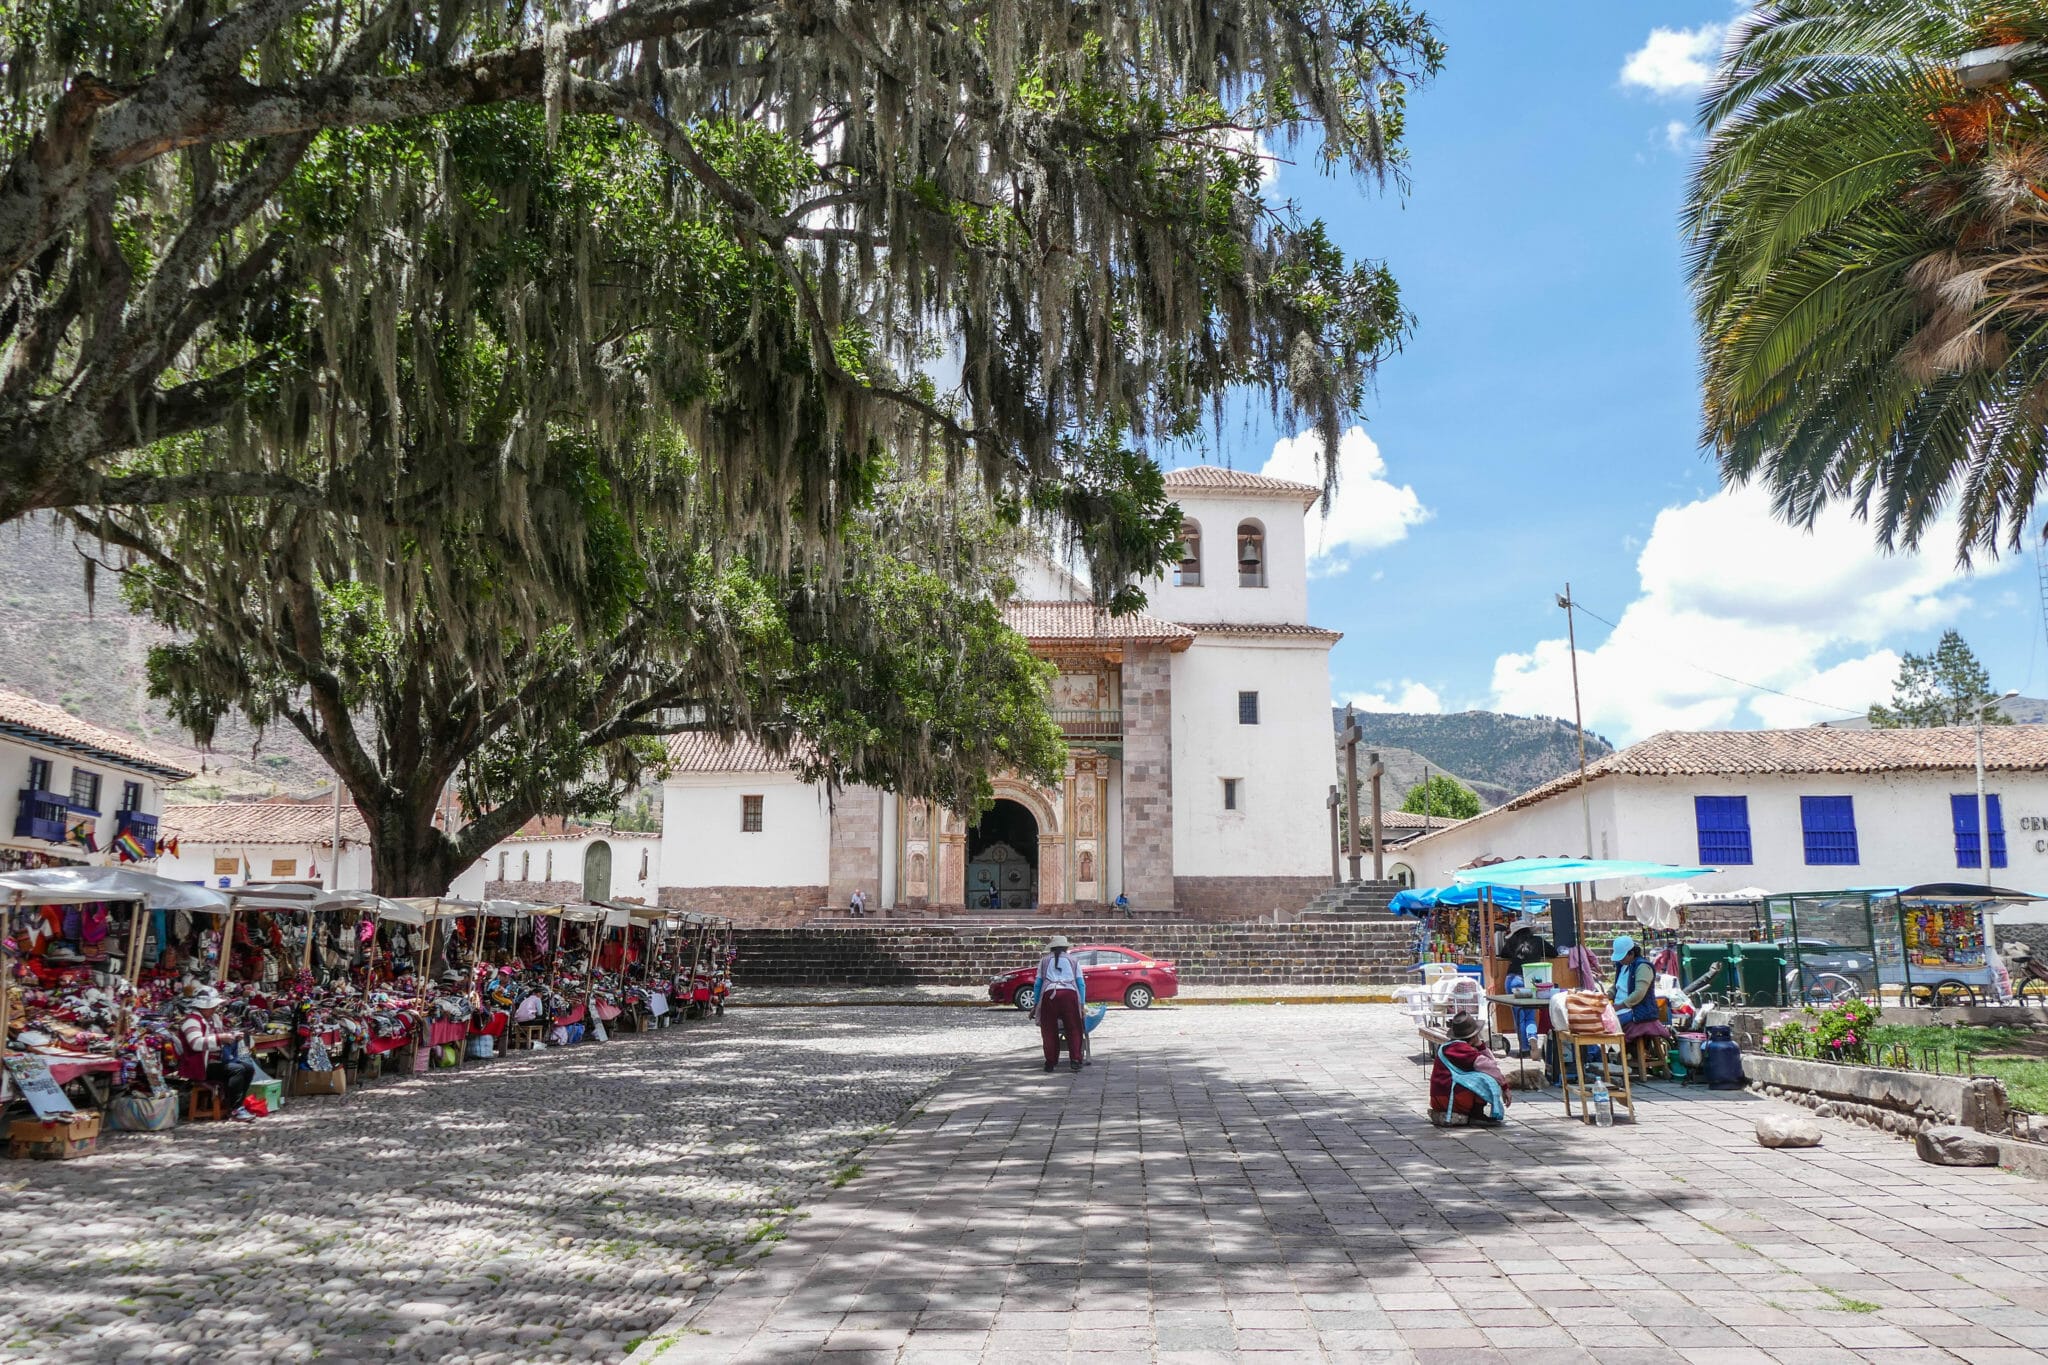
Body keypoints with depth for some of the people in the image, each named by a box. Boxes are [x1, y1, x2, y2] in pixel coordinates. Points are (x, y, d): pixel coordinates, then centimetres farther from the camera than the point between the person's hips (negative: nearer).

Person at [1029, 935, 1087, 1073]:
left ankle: (1050, 1062, 8)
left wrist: (1035, 1005, 18)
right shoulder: (1073, 960, 21)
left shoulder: (1044, 960, 21)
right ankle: (1075, 1060, -4)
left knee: (1049, 1030, 7)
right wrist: (1082, 1004, 12)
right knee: (1073, 1029, 5)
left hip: (1049, 994, 0)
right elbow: (1081, 983, 13)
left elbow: (1038, 984, 16)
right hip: (1070, 994, 0)